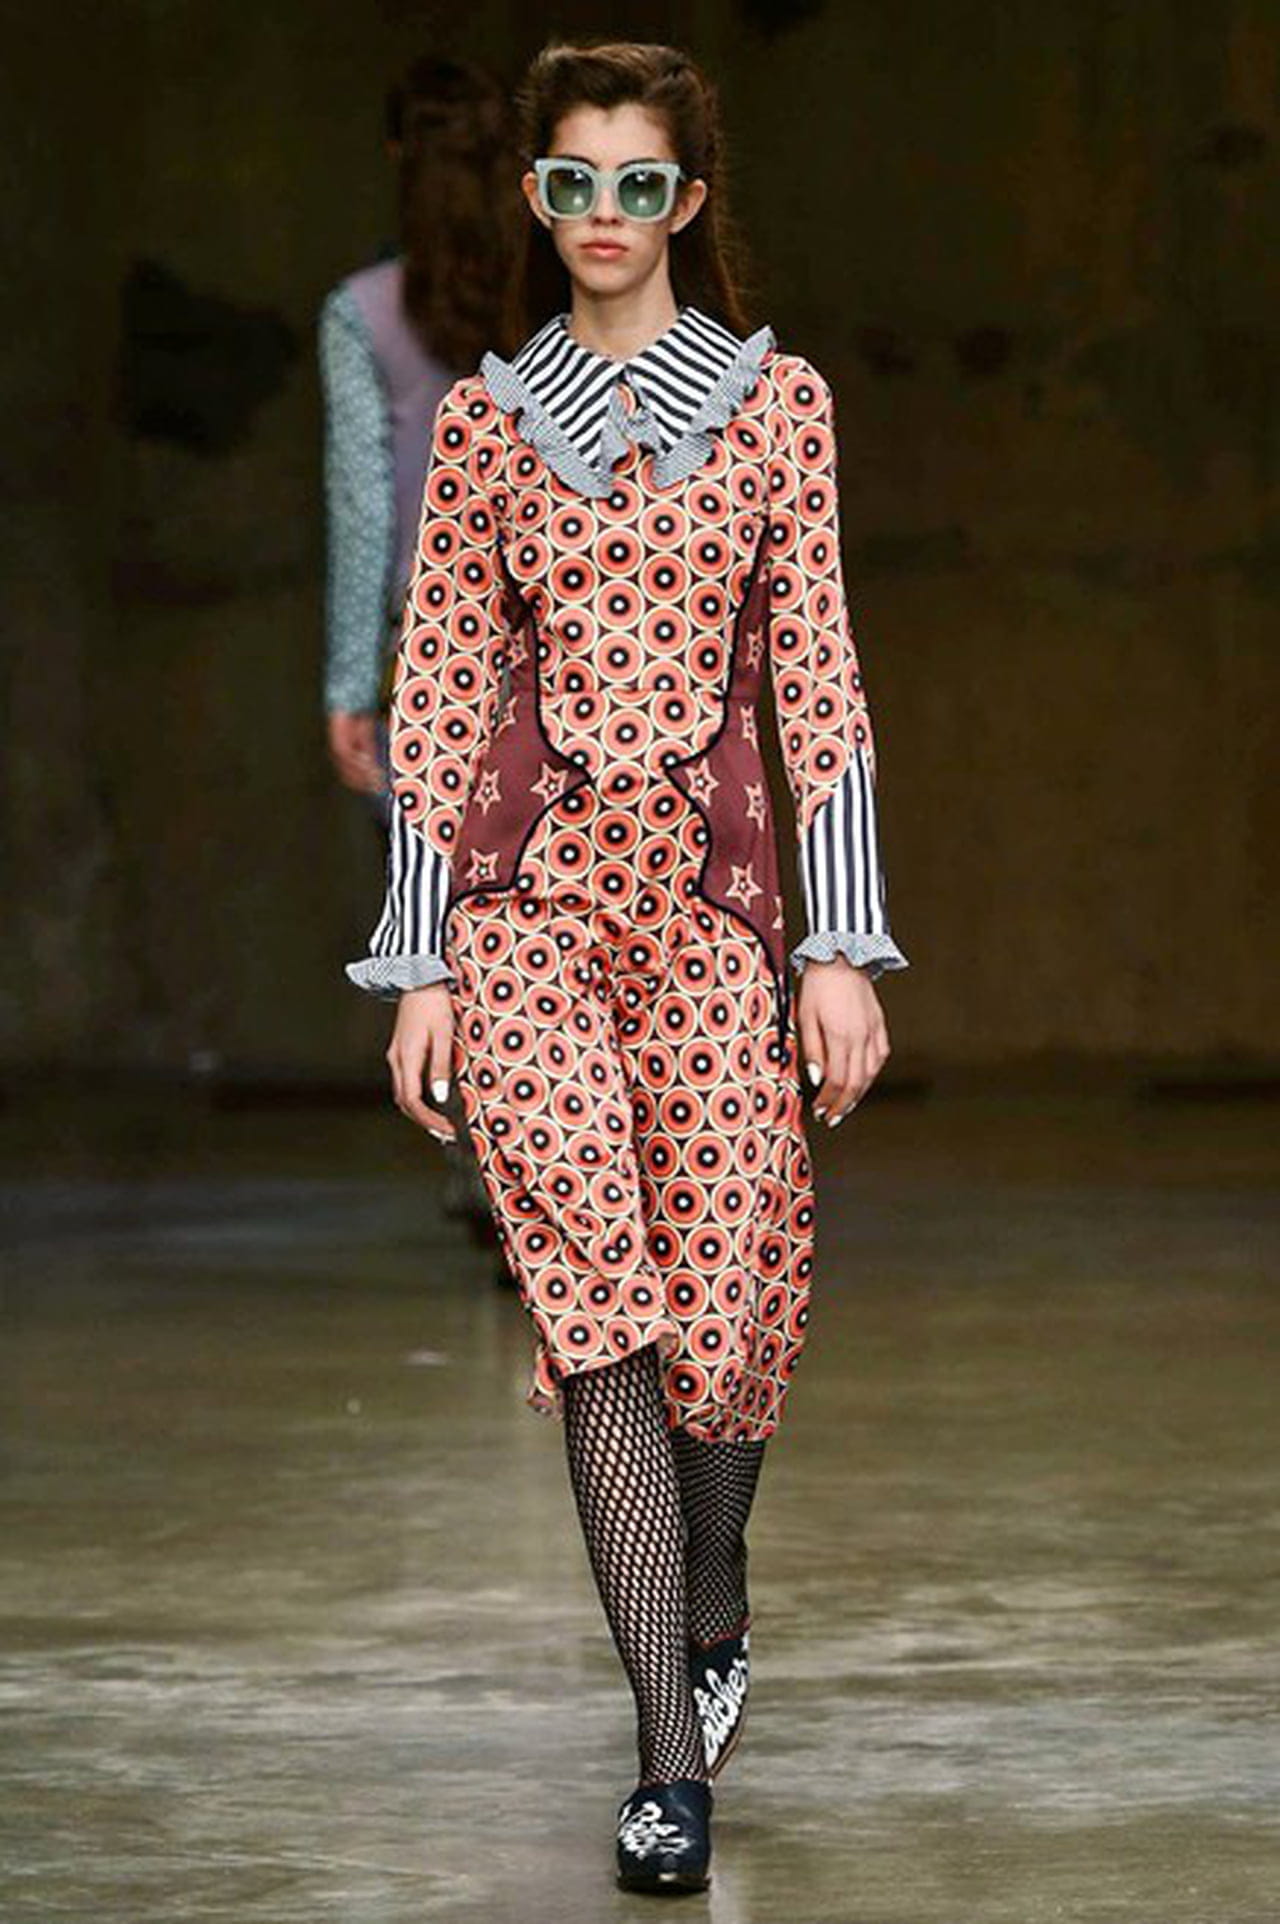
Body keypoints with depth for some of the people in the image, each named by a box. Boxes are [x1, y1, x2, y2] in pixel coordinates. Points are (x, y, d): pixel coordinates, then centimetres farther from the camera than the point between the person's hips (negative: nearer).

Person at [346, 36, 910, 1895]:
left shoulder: (777, 401, 6)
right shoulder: (485, 419, 8)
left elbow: (817, 681, 3)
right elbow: (438, 697, 8)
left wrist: (842, 943, -2)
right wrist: (423, 963, 4)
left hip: (715, 881, 0)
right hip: (528, 884, 0)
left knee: (730, 1288, -2)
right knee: (596, 1290, -11)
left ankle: (713, 1608, 29)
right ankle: (671, 1750, -12)